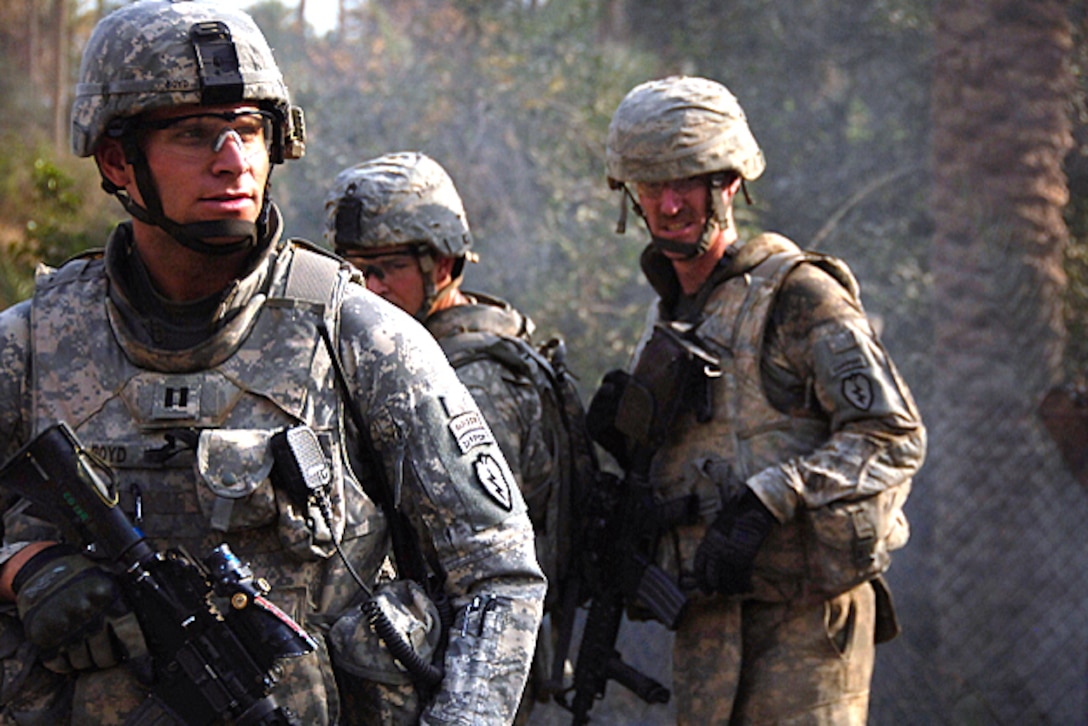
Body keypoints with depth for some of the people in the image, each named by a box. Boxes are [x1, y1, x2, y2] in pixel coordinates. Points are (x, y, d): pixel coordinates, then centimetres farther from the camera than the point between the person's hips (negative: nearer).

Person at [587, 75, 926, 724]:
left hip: (805, 615, -7)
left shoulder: (796, 294, -7)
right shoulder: (669, 316, 17)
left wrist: (766, 504, -21)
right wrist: (624, 437, 2)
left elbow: (895, 435, -15)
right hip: (707, 619, 7)